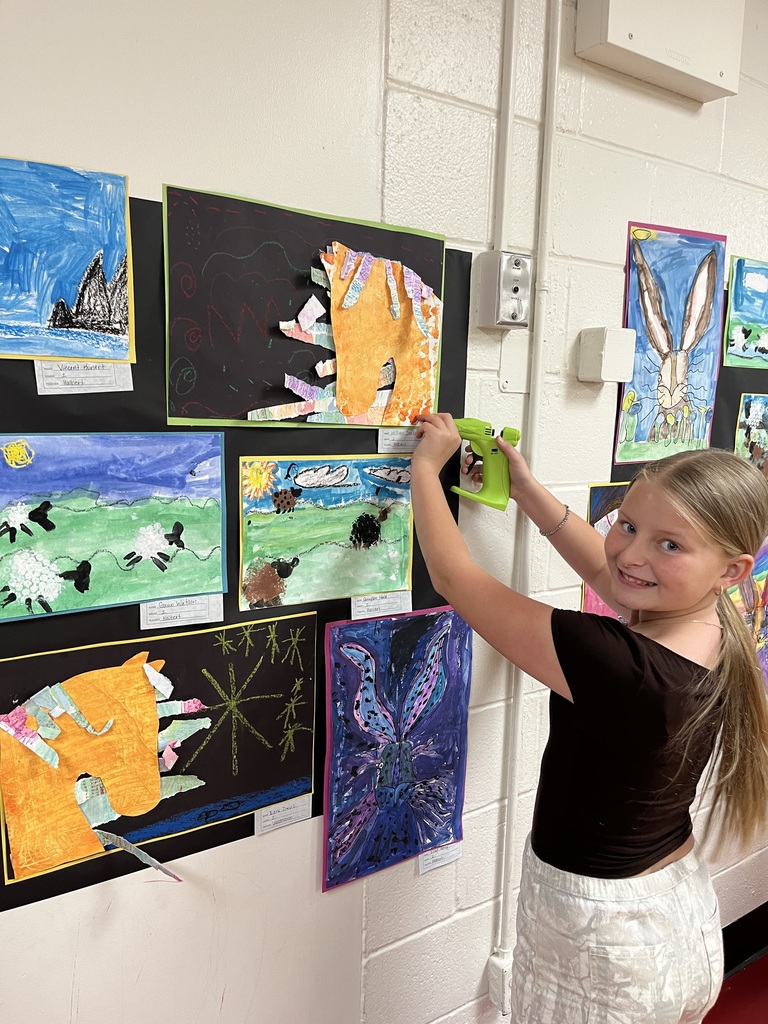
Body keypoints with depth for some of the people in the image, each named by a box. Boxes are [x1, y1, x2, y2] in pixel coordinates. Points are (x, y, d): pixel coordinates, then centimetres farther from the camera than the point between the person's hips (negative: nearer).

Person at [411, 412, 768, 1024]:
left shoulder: (620, 668, -36)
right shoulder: (712, 630, -11)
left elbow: (454, 577, -28)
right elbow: (607, 571, 9)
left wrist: (427, 464, -15)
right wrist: (529, 493, 10)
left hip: (602, 939, -7)